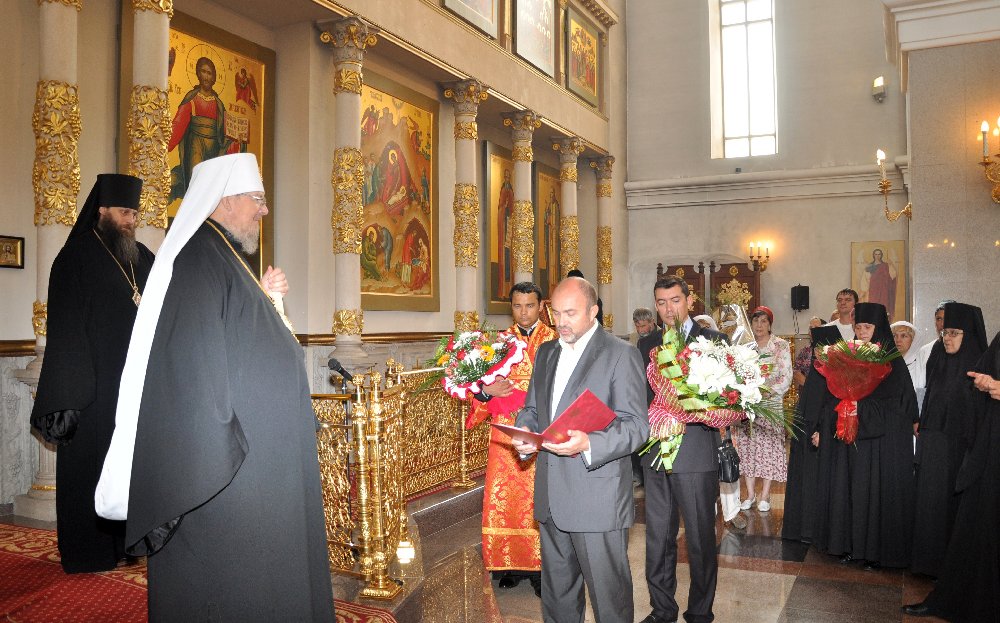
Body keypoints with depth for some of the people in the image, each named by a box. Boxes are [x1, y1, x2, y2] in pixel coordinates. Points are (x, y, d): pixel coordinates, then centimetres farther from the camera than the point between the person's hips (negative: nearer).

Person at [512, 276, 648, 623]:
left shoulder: (621, 355, -8)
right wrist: (524, 435, -3)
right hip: (550, 498, 7)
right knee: (556, 591, 20)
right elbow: (531, 409, 20)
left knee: (609, 595, 5)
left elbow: (636, 425, -13)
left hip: (598, 500, -6)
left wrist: (589, 444, -29)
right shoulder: (546, 352, 13)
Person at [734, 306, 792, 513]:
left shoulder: (781, 346, 2)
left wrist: (768, 392, -16)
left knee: (769, 447, -2)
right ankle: (750, 493, 12)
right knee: (747, 446, 3)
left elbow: (786, 376, -4)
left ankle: (765, 495, 7)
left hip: (771, 403, -2)